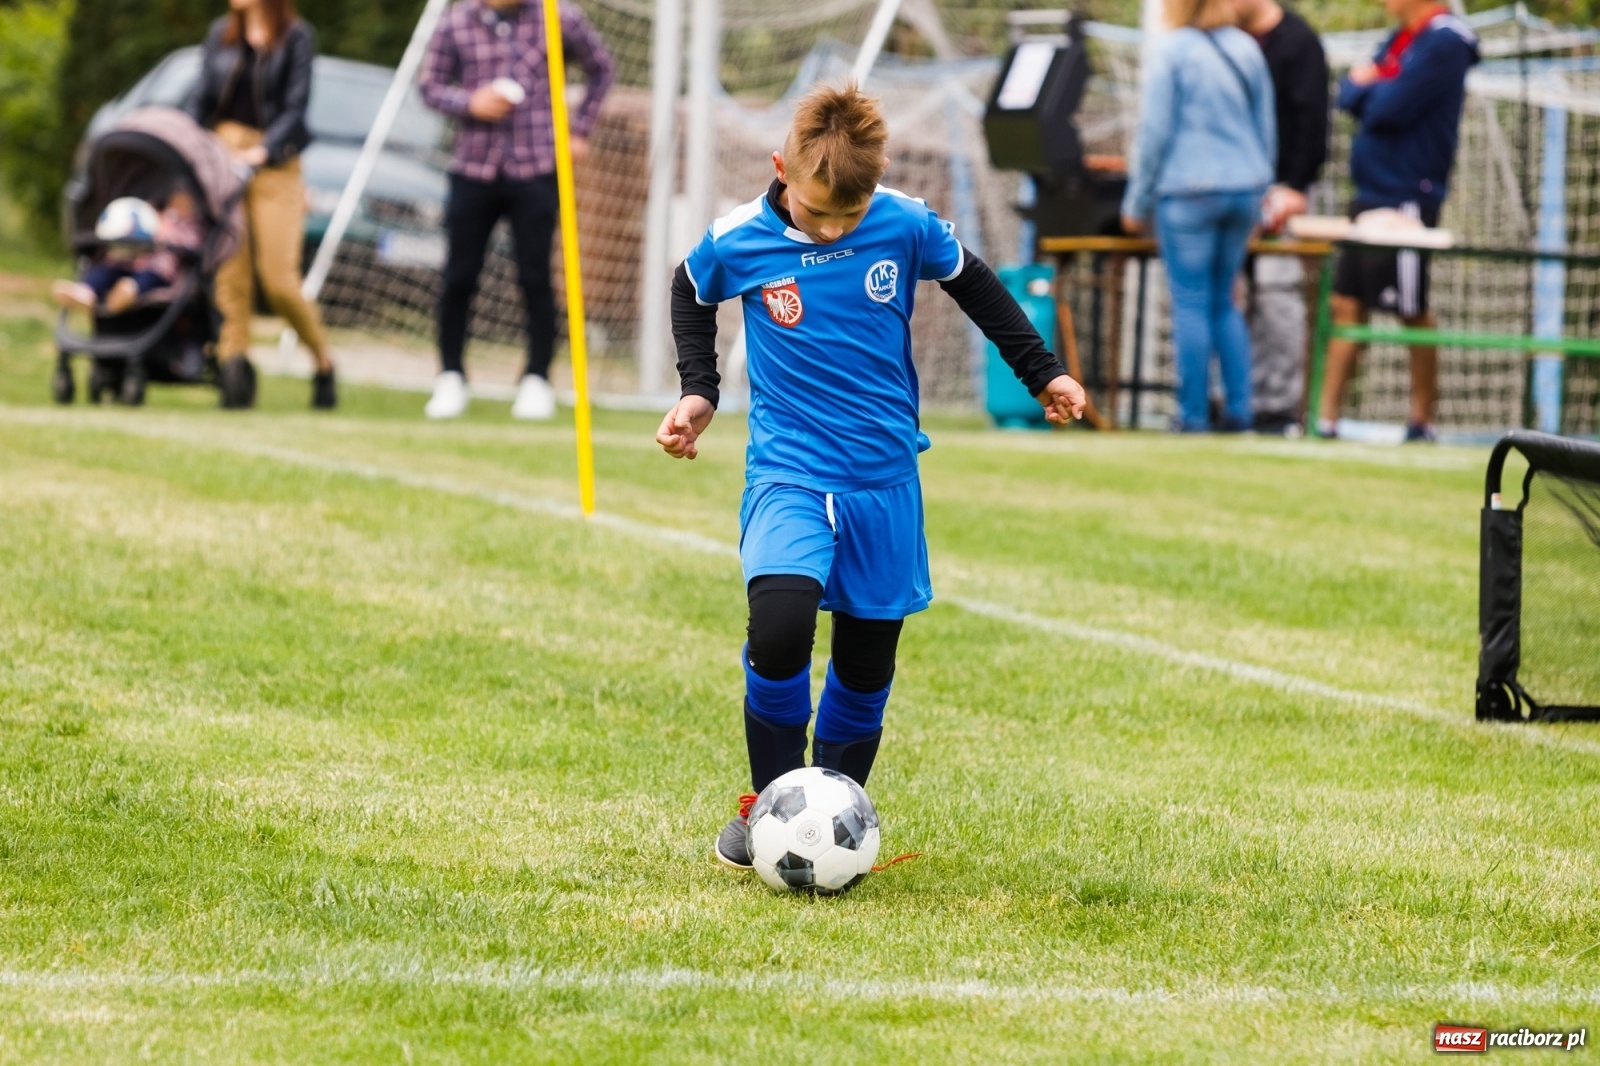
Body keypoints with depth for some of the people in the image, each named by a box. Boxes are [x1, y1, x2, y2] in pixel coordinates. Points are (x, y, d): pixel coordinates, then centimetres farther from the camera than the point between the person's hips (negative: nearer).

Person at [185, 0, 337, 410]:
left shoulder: (296, 37, 0)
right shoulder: (220, 33, 12)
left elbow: (296, 107, -7)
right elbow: (201, 99, 10)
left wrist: (262, 151, -20)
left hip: (275, 164, -4)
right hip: (223, 153, 4)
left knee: (279, 280, -8)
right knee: (231, 272, -5)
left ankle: (323, 363, 10)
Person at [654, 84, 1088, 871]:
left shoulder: (906, 225, -7)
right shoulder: (736, 241, -9)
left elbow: (973, 284, 13)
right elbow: (692, 295, 14)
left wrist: (1041, 372, 17)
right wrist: (698, 391, 5)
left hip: (885, 479, 2)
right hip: (788, 472, -2)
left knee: (867, 666, 6)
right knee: (780, 627, -24)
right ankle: (770, 801, -5)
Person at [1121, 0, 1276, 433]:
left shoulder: (1173, 51, -9)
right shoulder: (1246, 49, 8)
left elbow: (1155, 133, -8)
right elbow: (1267, 129, 13)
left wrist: (1137, 204, 0)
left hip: (1189, 192, -5)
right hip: (1244, 188, 6)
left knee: (1191, 303, 0)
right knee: (1224, 301, 14)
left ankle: (1193, 415, 1)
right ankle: (1238, 409, 9)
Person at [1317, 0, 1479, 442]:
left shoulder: (1443, 43, -13)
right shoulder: (1400, 40, 15)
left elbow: (1393, 108, -20)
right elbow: (1348, 95, 11)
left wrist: (1367, 89, 0)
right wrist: (1368, 89, -9)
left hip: (1408, 200, -9)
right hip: (1371, 194, 9)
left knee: (1413, 313, -2)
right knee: (1347, 305, 7)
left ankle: (1422, 422, 6)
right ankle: (1326, 418, 8)